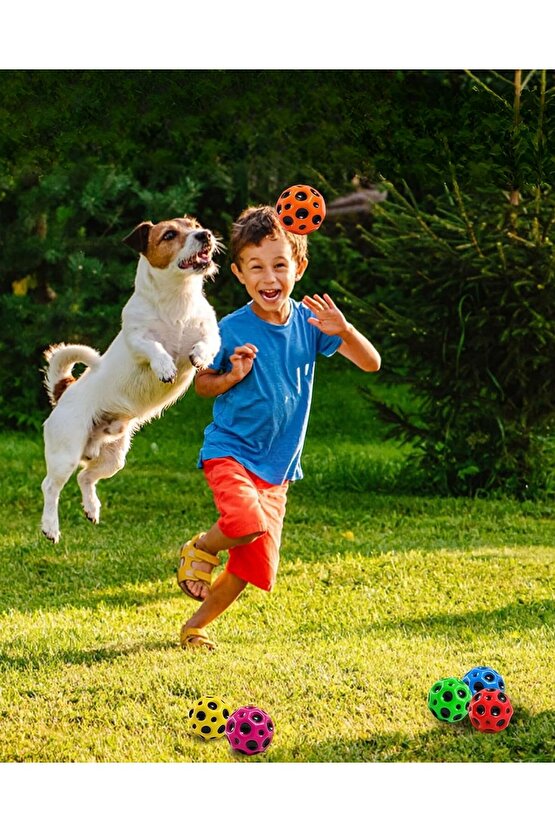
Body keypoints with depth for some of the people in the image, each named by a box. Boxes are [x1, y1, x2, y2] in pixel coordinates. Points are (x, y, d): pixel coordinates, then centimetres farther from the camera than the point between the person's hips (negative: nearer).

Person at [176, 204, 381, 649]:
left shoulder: (308, 321, -4)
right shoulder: (232, 329, -12)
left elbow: (371, 363, -4)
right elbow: (202, 383, 2)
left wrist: (343, 329, -23)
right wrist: (232, 376, -20)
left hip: (277, 466, 4)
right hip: (231, 450, -4)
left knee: (255, 564, 5)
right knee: (247, 522, -32)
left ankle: (197, 624, 28)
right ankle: (200, 548, 1)